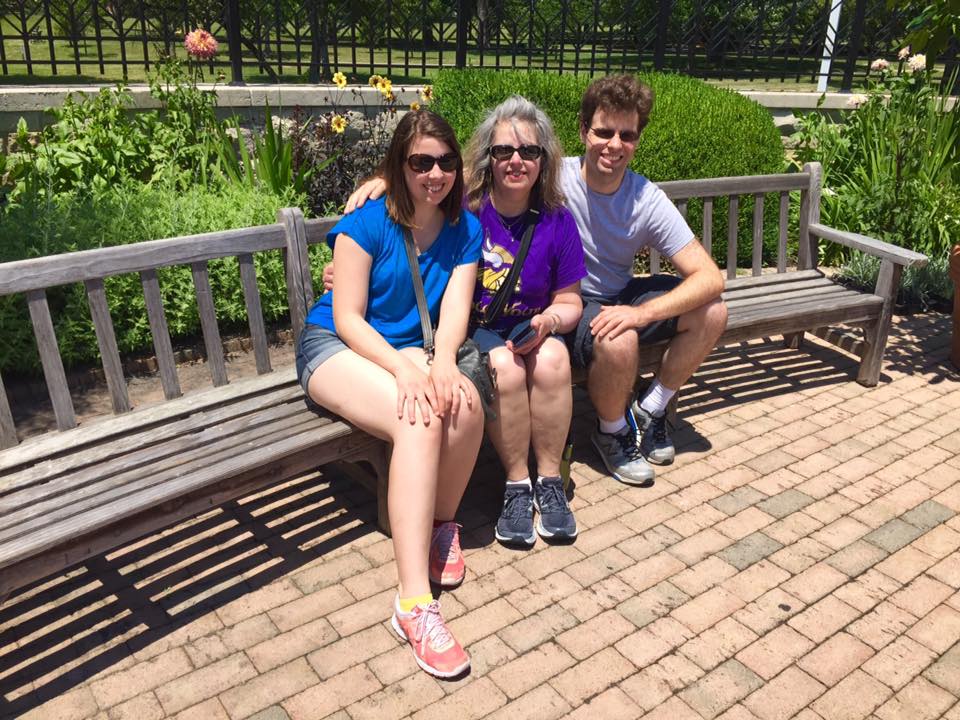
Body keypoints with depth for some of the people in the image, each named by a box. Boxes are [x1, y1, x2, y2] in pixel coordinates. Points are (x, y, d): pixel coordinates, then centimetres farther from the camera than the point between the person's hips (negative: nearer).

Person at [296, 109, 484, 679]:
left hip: (408, 348, 4)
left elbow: (455, 309, -7)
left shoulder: (465, 230, 3)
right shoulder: (367, 224, -11)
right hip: (336, 345, -4)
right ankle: (414, 605, -35)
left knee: (465, 403, -31)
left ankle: (442, 524, -2)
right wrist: (405, 370, -30)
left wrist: (442, 364, -29)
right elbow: (348, 318, -15)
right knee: (421, 420, -34)